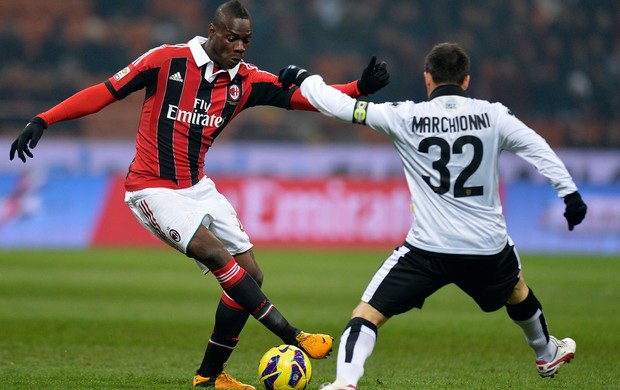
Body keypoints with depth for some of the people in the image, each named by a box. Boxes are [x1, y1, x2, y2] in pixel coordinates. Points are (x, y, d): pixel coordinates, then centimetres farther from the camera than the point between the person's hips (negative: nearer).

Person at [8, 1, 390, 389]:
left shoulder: (246, 80, 0)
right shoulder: (167, 60, -12)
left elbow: (303, 96, -7)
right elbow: (106, 92, -8)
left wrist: (359, 89, -22)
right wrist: (43, 121, -13)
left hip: (198, 187, 7)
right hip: (152, 189, -7)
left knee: (251, 275, 1)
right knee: (219, 256, -25)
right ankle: (293, 339, -25)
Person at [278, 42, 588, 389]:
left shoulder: (406, 117, -5)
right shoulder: (493, 115, -1)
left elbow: (341, 106, -2)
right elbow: (538, 149, -3)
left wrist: (303, 79, 13)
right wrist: (569, 191, 2)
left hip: (428, 250, -3)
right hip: (489, 249, 3)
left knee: (366, 315, 0)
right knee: (516, 288, 36)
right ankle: (548, 354, 58)